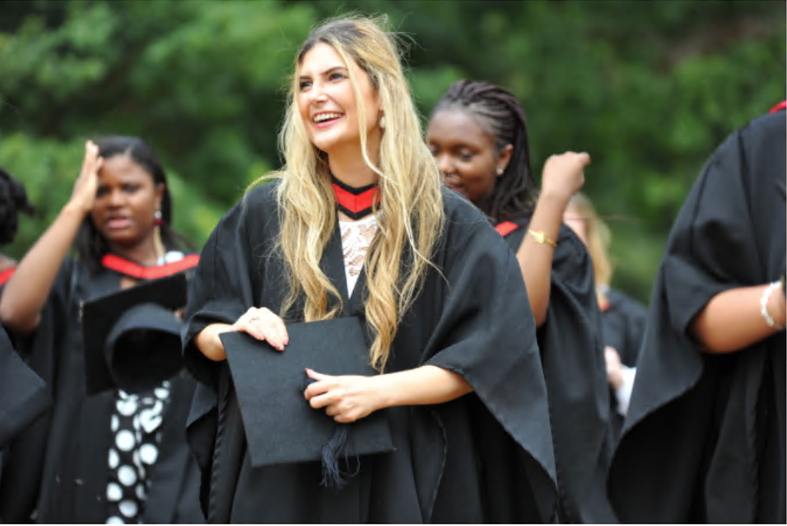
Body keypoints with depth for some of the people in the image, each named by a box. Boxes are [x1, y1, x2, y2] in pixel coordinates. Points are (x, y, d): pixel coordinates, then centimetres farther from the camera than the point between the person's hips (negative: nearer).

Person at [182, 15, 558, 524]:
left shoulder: (449, 225, -1)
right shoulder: (264, 215, 6)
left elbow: (489, 355, -5)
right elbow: (202, 331, 13)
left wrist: (380, 391, -16)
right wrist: (236, 334, -10)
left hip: (403, 482, -1)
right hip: (281, 482, 2)